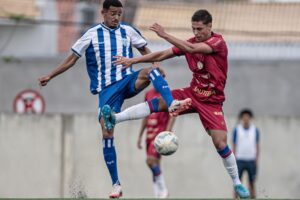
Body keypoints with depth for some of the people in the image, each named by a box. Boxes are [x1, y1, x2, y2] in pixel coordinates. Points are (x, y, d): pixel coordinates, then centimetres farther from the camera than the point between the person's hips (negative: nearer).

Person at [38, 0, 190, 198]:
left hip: (128, 80, 1)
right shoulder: (92, 35, 0)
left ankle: (172, 104, -46)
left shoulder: (128, 31, 5)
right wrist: (50, 76, 4)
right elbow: (72, 58, 7)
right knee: (107, 133, -11)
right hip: (107, 89, -1)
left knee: (150, 71, -31)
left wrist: (156, 66, -5)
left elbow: (145, 50, 15)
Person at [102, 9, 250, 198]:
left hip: (212, 101, -4)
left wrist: (165, 35, -33)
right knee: (159, 102, -18)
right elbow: (162, 55, 1)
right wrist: (133, 60, -6)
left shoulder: (218, 42, -17)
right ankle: (115, 118, -25)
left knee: (221, 143, -11)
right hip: (193, 93, 4)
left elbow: (192, 49, -33)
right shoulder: (191, 42, 0)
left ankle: (237, 183, 6)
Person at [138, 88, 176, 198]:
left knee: (151, 160, -20)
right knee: (155, 164, 6)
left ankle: (162, 188, -6)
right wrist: (140, 136, 21)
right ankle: (158, 194, 10)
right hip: (150, 133, 7)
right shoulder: (148, 94, 16)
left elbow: (172, 115, -9)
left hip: (160, 133, -7)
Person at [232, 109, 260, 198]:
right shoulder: (236, 130, 2)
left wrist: (256, 161, -1)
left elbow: (257, 146, 7)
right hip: (239, 160, -1)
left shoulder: (255, 130, 5)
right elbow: (234, 146, 4)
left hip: (251, 161, 1)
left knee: (252, 184, 2)